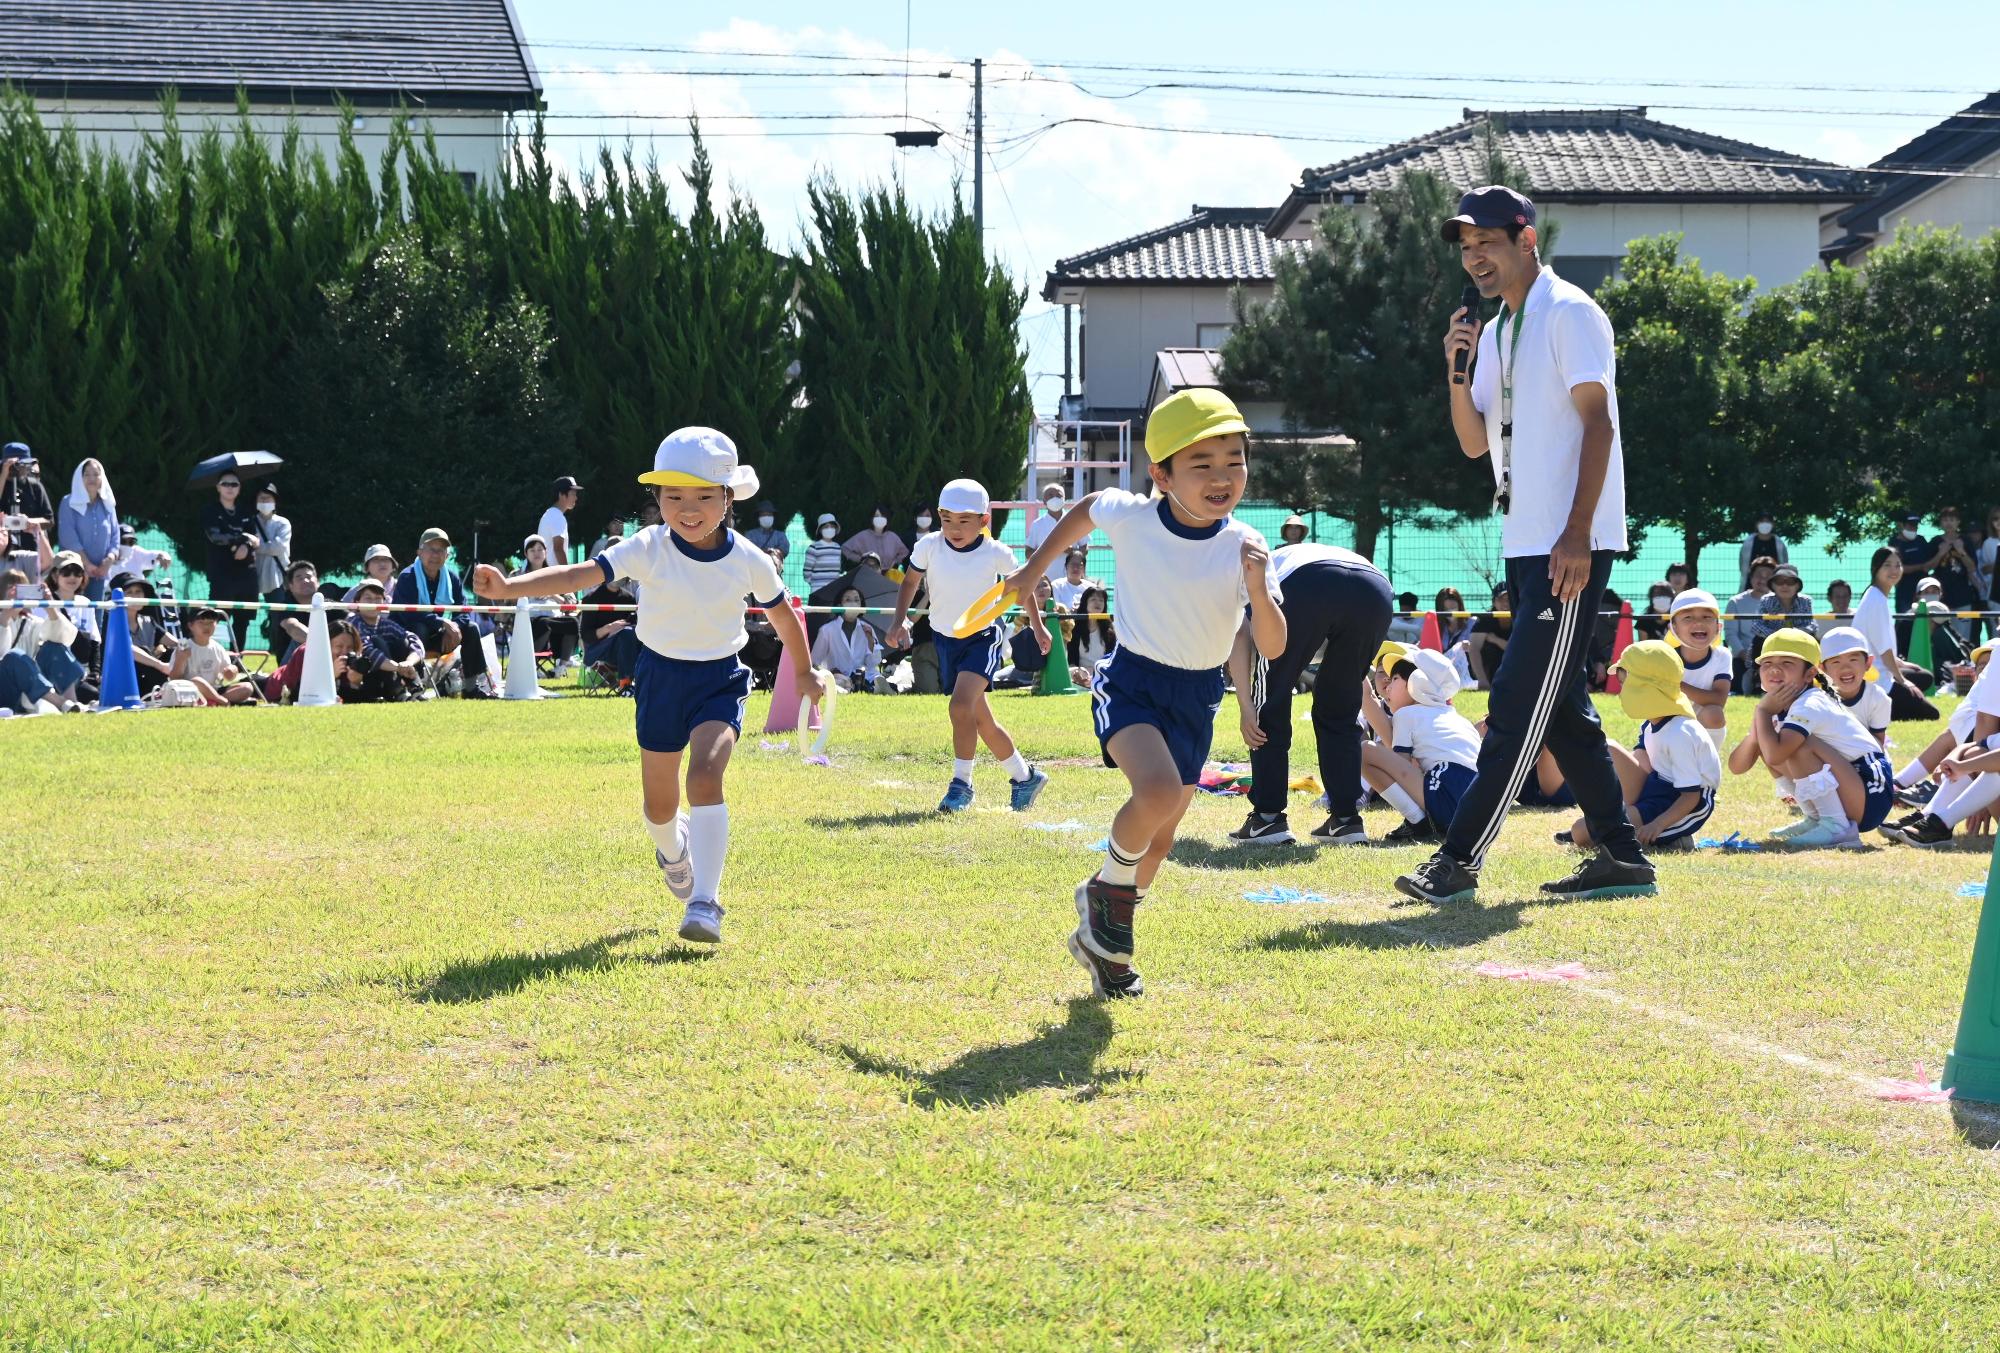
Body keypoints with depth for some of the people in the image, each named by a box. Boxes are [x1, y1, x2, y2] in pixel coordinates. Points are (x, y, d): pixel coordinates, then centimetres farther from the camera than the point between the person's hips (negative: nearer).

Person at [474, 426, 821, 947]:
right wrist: (508, 586, -43)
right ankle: (674, 849, 50)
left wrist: (805, 673, 21)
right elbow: (581, 575, -28)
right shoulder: (648, 550, -16)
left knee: (705, 775, -27)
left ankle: (705, 904, -26)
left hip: (721, 680, -1)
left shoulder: (749, 562, -12)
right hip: (661, 676, 1)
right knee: (659, 805, 11)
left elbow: (783, 615, 7)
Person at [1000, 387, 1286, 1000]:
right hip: (1132, 679, -3)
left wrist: (1257, 588, -38)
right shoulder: (1129, 517, -16)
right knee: (1158, 790, -31)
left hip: (1196, 697, 3)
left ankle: (1103, 933, 38)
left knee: (1159, 837, 13)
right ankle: (1109, 888, -3)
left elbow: (1272, 650, -21)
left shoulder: (1247, 550, -16)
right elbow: (1084, 511, 9)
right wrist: (1034, 570, 15)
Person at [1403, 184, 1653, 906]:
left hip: (1572, 546, -9)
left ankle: (1459, 859, -13)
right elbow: (1475, 442, 17)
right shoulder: (1495, 334, 18)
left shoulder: (1570, 315, -7)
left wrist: (1577, 535, -22)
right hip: (1525, 546, 9)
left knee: (1519, 700, -11)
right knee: (1561, 706, 10)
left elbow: (1597, 422, -14)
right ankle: (1622, 857, 15)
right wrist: (1457, 373, -2)